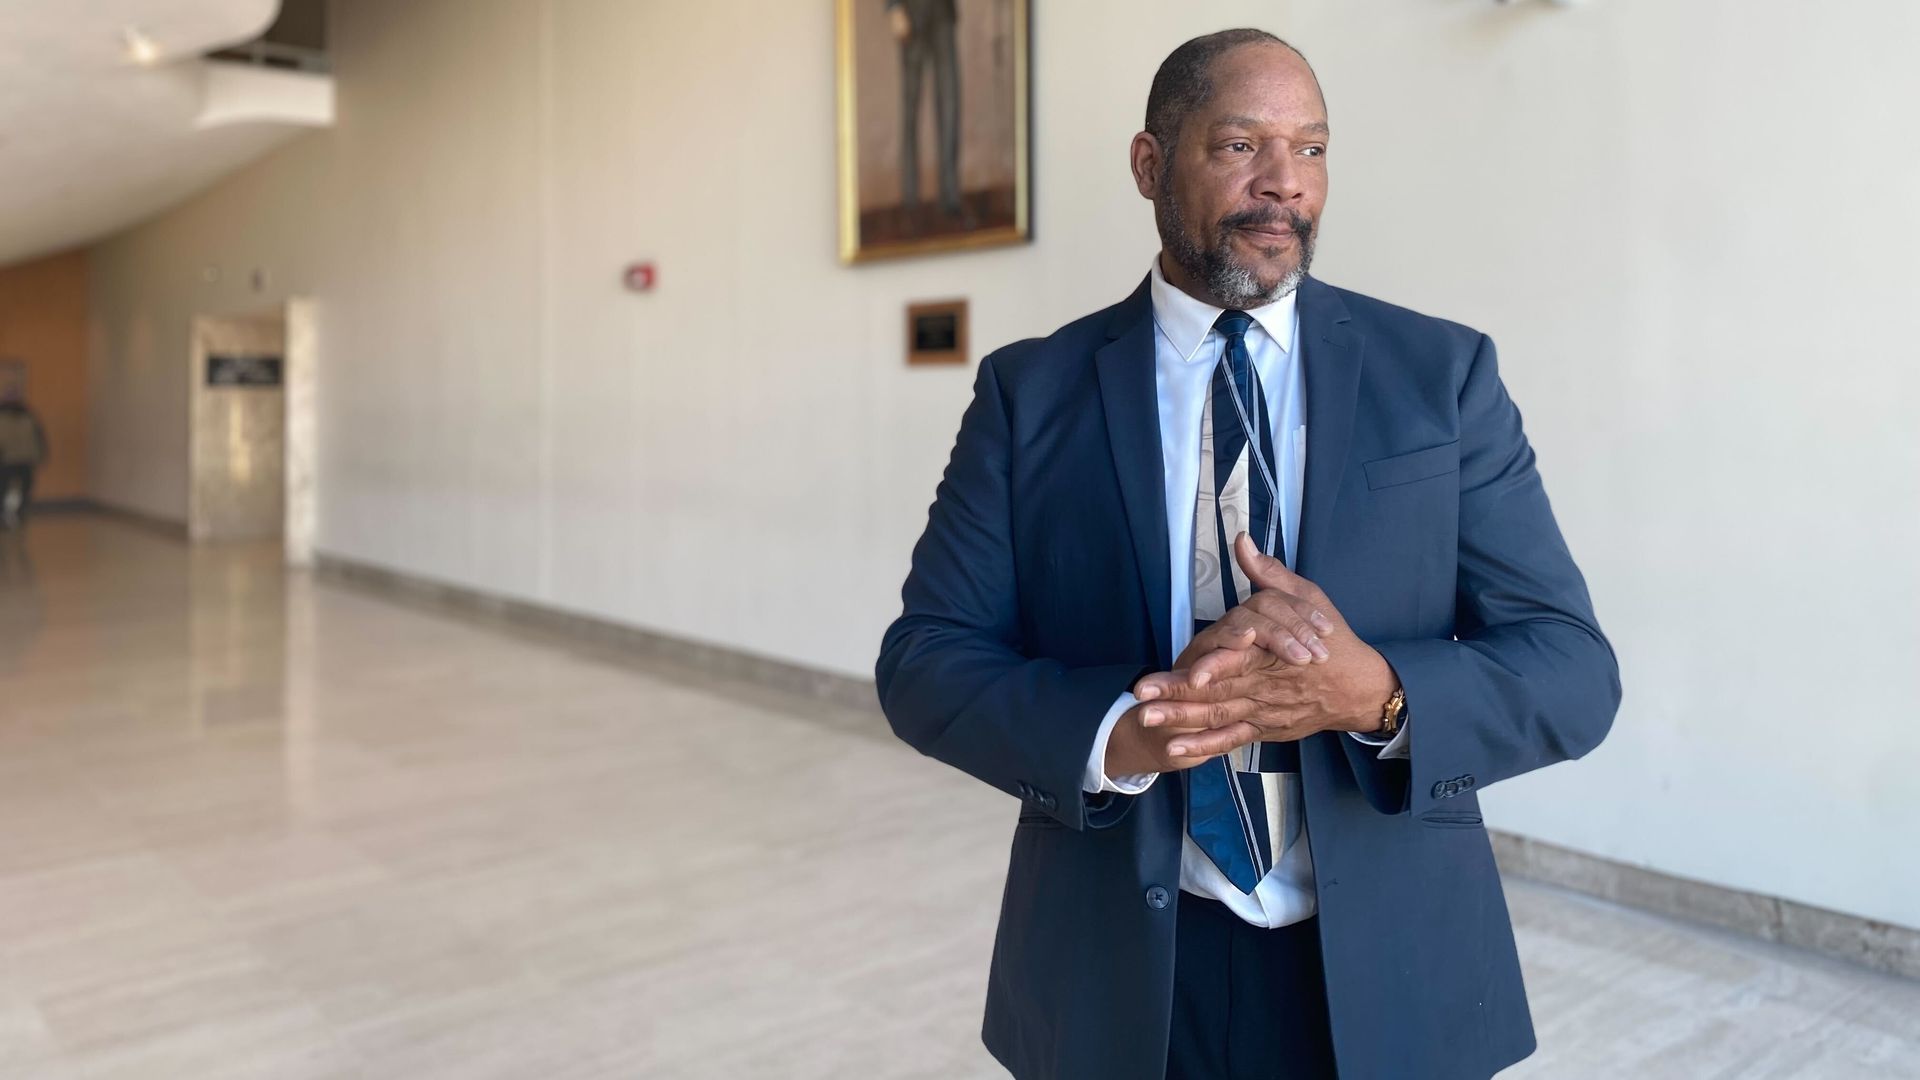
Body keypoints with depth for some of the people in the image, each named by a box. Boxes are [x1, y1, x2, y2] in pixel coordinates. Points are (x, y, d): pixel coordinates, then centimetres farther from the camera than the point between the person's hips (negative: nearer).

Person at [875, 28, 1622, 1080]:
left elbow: (1572, 672, -5)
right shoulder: (1031, 390, -3)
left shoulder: (1443, 375, -3)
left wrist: (1375, 693, -25)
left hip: (1388, 979, 1)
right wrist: (1124, 730, -24)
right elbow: (923, 664, -7)